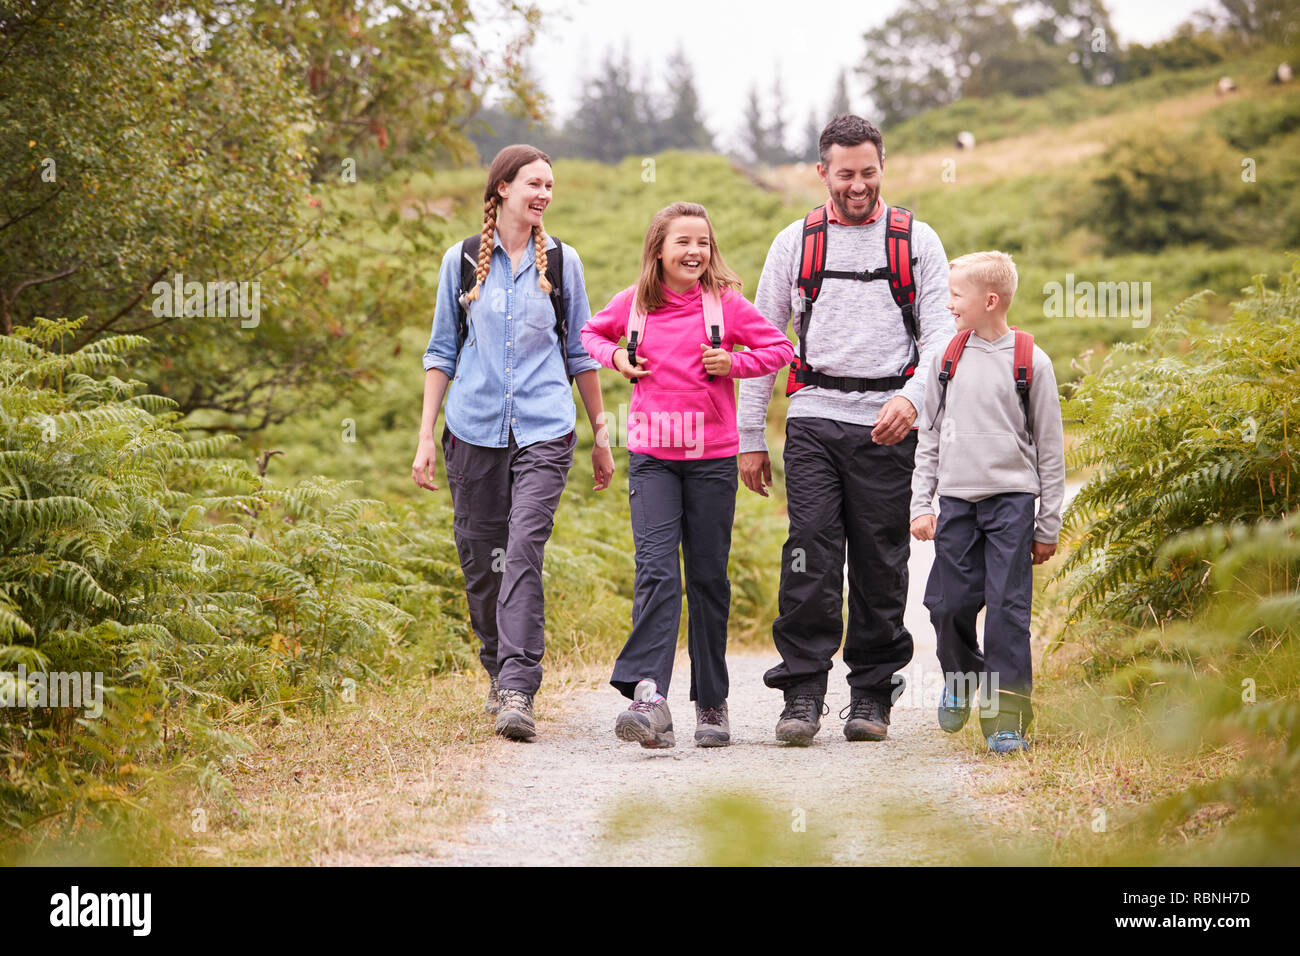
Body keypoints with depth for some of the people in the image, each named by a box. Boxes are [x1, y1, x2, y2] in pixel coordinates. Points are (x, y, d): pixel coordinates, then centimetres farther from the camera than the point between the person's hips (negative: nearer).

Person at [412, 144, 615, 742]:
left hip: (544, 430, -1)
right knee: (480, 557, 5)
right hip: (473, 428, 1)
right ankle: (498, 673, 27)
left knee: (523, 551, -16)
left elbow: (580, 352, 15)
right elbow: (442, 351, 11)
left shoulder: (561, 261, 8)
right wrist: (426, 438, 5)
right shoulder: (462, 260, 7)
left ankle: (517, 692, -21)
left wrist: (601, 435, 14)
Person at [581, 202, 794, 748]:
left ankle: (711, 703, 17)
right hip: (651, 456, 0)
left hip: (711, 458, 0)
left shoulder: (725, 303, 0)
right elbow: (590, 334, 23)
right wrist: (614, 358, 3)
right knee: (656, 570, -15)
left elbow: (780, 348, 6)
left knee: (708, 578, 6)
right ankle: (649, 698, -26)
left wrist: (735, 363, -10)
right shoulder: (633, 303, 5)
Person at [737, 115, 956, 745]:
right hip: (814, 415, 0)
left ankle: (872, 695, 11)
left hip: (887, 422, 0)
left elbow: (940, 335, 2)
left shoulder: (918, 242, 7)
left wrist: (909, 398, -18)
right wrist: (750, 438, 9)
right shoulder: (794, 243, 10)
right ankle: (802, 694, -7)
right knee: (810, 554, -10)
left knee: (880, 562, 2)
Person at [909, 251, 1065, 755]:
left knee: (1007, 609, -7)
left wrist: (1048, 525, 2)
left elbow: (1050, 447, 2)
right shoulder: (948, 358, 7)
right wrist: (920, 504, 6)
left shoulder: (1030, 361, -2)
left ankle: (1007, 717, -1)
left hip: (1011, 498, -3)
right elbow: (929, 436, 14)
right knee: (948, 604, 2)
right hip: (956, 500, 3)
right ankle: (961, 677, 30)